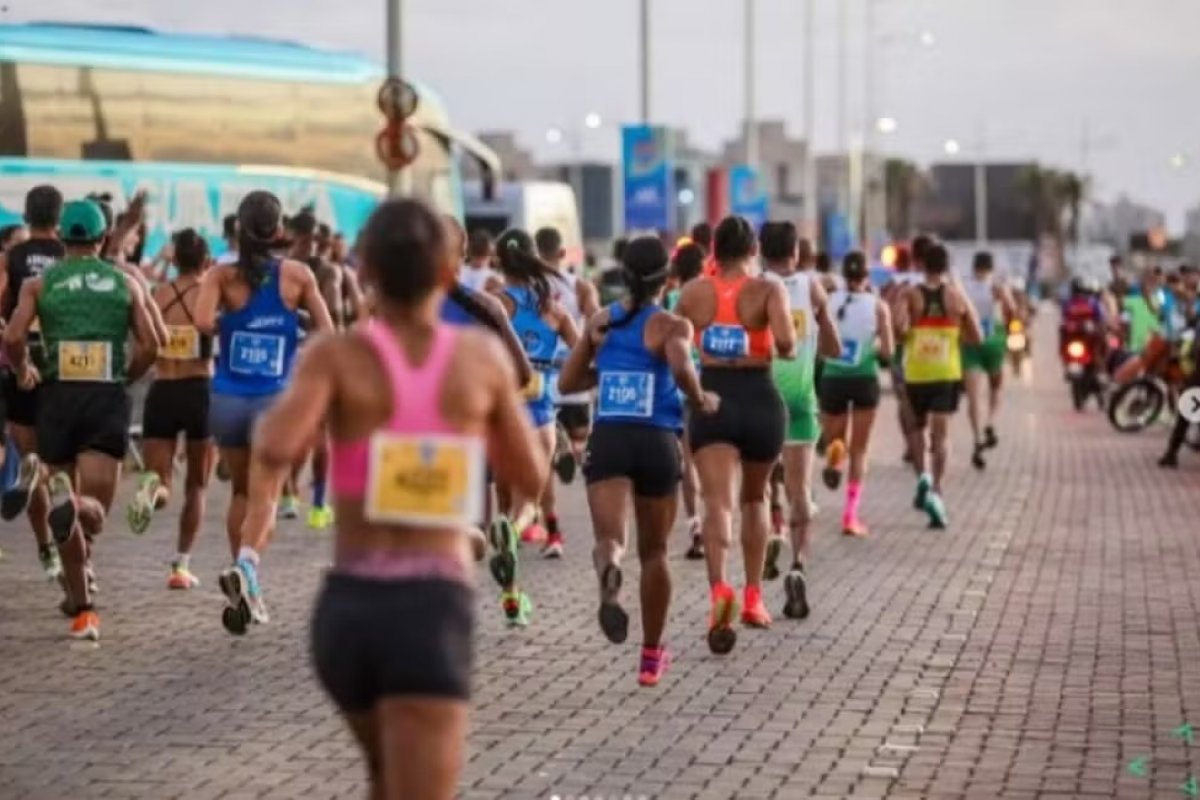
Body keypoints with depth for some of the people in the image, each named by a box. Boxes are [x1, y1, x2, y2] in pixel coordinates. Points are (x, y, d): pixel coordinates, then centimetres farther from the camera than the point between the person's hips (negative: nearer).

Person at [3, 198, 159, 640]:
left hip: (59, 394, 1)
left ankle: (81, 608, 13)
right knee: (94, 508, -7)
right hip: (108, 397, -1)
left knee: (67, 500, 14)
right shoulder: (125, 282, 11)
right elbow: (149, 346, 3)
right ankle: (78, 507, -44)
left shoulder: (39, 283, 9)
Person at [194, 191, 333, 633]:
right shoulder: (298, 275, -2)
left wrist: (226, 325, 2)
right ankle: (245, 565, -31)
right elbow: (327, 333, -2)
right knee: (264, 497, -5)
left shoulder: (222, 276, -3)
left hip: (227, 400, 2)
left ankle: (245, 580, 23)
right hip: (275, 400, -2)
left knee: (241, 492, 20)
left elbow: (204, 322, -19)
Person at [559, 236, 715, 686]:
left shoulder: (600, 323, 10)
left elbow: (568, 382, 16)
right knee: (654, 552, 16)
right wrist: (701, 402, -4)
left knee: (609, 537, -15)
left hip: (607, 440, 1)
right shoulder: (672, 326, -2)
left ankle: (609, 570, -55)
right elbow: (681, 369, -23)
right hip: (657, 442, -1)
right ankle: (651, 656, 24)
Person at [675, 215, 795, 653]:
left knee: (717, 502, -11)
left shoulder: (694, 291, 3)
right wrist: (787, 350, 3)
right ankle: (753, 596, 24)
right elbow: (786, 342, -20)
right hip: (759, 399, 0)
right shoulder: (767, 290, -5)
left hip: (712, 399, 0)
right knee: (754, 498, 22)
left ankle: (720, 588, -36)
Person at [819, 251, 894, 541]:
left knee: (835, 439, 18)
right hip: (864, 379, -1)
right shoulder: (878, 306, -4)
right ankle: (851, 515, -1)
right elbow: (888, 352, -5)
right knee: (859, 451, 7)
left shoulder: (829, 301, -1)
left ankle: (833, 458, -20)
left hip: (833, 378, 1)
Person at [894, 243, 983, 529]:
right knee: (940, 432, -3)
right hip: (947, 373, 0)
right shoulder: (958, 297, 0)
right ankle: (936, 490, -17)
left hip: (916, 373, 0)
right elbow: (977, 337, 2)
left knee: (917, 427, 21)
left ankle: (923, 476, 2)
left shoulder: (910, 295, -3)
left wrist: (907, 334, 2)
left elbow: (898, 326, -20)